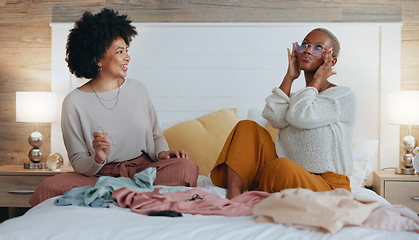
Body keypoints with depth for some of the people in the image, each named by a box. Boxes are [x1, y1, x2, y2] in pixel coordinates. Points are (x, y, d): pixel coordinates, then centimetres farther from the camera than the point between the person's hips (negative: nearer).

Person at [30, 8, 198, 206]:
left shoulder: (137, 90, 8)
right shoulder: (74, 102, -3)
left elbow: (156, 135, 17)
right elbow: (78, 162, -2)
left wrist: (162, 152, -6)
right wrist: (97, 160, -24)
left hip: (143, 169, 2)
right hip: (99, 175, -2)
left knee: (187, 167, -26)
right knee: (49, 187, -29)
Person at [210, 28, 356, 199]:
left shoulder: (344, 95, -1)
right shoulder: (295, 98, 18)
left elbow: (300, 116, -18)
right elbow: (275, 118, -7)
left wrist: (317, 81, -4)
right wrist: (290, 77, 2)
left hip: (326, 187, -6)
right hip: (289, 177, 6)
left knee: (282, 166, -38)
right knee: (248, 127, -7)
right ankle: (232, 198, -23)